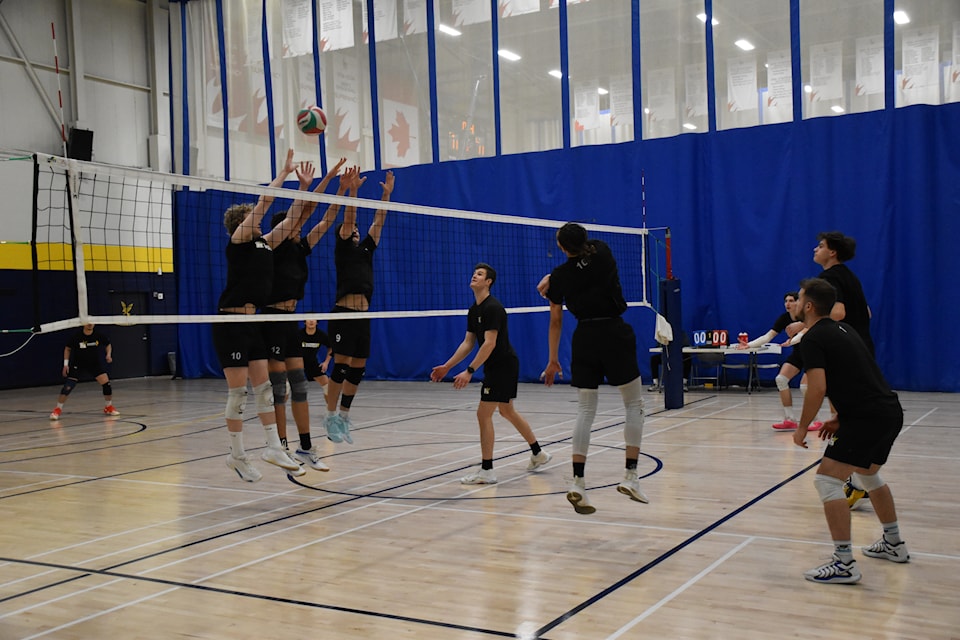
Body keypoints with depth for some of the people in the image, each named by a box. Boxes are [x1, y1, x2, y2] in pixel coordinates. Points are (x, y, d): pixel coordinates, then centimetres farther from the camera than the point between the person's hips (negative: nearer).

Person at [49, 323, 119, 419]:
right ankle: (58, 409, 5)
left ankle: (108, 407, 12)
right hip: (77, 365, -2)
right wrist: (66, 364, -10)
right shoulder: (75, 335, -19)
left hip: (95, 364, 2)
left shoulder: (99, 335, -15)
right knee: (67, 387, -13)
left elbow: (108, 345, 3)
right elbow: (67, 349, -4)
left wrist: (108, 354, -15)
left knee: (106, 384, -10)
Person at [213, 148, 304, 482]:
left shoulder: (264, 244, 13)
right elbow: (263, 203, -12)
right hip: (231, 322, -8)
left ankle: (274, 448, 12)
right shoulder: (238, 241, -6)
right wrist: (283, 173, -7)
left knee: (264, 388, 7)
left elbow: (291, 219, 15)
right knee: (238, 393, -2)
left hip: (252, 322, 8)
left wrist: (303, 187, 9)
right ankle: (237, 455, 8)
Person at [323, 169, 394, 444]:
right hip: (344, 314, -7)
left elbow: (378, 221, 17)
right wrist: (352, 190, -17)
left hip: (363, 316, 7)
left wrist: (386, 193, 13)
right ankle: (331, 418, 0)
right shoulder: (343, 248, 4)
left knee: (358, 369, 7)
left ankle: (344, 418, 17)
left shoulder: (366, 249, 19)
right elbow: (348, 219, -9)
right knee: (341, 366, -8)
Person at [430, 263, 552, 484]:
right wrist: (446, 366, 7)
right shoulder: (473, 311, 10)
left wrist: (469, 371, -30)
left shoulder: (493, 308, -19)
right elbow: (468, 343, 13)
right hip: (495, 367, 10)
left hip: (503, 366, -10)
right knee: (507, 411, 20)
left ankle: (486, 471, -3)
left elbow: (490, 343, -26)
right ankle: (538, 454, 33)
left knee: (483, 414, -10)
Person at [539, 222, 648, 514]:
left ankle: (577, 482, -2)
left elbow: (555, 321, 6)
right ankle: (630, 476, 2)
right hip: (616, 334, -1)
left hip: (584, 339, 1)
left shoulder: (560, 276, 0)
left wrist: (553, 360, 15)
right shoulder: (602, 250, 0)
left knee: (586, 410, 6)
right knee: (634, 404, 10)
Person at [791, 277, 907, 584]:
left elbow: (817, 388, -20)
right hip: (890, 411, 10)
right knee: (868, 473, 29)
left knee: (827, 479, -9)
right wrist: (840, 418, 19)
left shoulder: (813, 339, -10)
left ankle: (844, 564, -11)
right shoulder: (844, 329, 17)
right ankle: (894, 544, 40)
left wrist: (802, 428, -8)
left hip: (868, 418, -10)